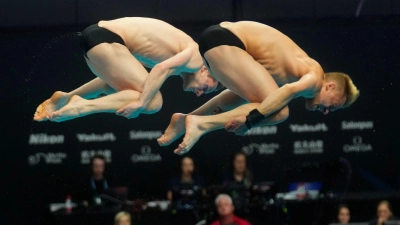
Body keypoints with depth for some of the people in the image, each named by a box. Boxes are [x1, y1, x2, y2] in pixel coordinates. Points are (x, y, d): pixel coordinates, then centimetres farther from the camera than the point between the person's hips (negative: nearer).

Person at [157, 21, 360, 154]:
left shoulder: (302, 70, 25)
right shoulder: (315, 78, -4)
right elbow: (289, 91, -22)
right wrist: (250, 119, -26)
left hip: (218, 36, 10)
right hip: (224, 41, -10)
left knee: (249, 95, 35)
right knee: (278, 112, -12)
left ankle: (188, 119, 28)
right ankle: (202, 124, -17)